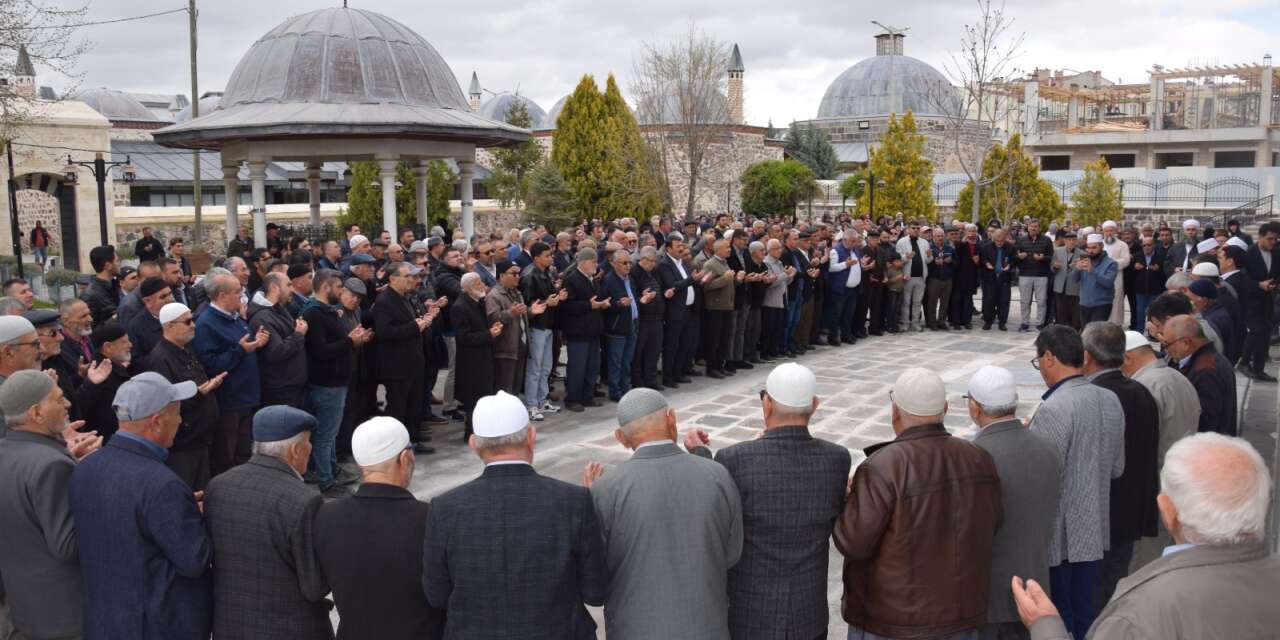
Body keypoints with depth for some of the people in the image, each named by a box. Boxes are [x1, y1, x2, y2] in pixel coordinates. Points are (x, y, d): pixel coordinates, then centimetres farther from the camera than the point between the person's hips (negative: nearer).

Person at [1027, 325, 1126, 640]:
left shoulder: (1053, 410, -24)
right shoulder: (1111, 401, 1)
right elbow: (1116, 467, 11)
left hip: (1057, 534, -7)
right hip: (1093, 529, 7)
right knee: (1085, 612, 19)